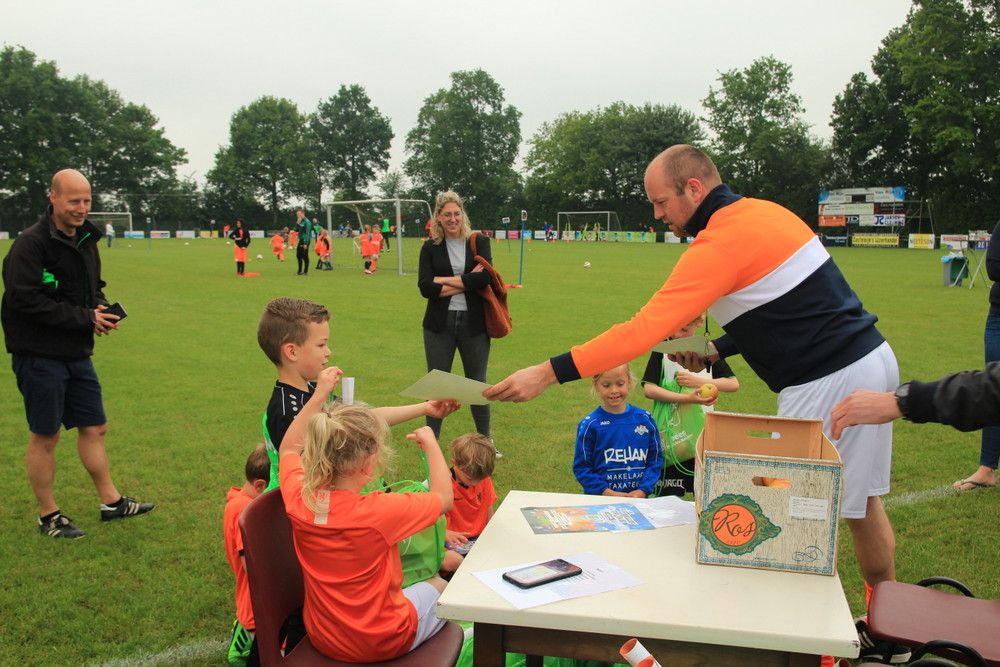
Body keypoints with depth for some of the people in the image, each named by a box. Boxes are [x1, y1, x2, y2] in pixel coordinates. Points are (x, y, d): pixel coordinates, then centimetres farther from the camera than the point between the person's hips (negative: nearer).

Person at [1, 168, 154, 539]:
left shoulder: (85, 239, 9)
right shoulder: (31, 243, -17)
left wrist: (102, 310, -1)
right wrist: (85, 318, -20)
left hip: (77, 354, 8)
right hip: (40, 355, -8)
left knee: (94, 427, 14)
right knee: (45, 436, 4)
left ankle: (111, 502, 26)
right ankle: (48, 516, 19)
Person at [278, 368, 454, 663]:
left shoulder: (298, 499, -19)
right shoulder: (380, 511, -34)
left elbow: (289, 449, 4)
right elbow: (443, 498, -15)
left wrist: (318, 396, 5)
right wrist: (431, 445, -1)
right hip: (381, 644, -5)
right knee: (439, 586, 26)